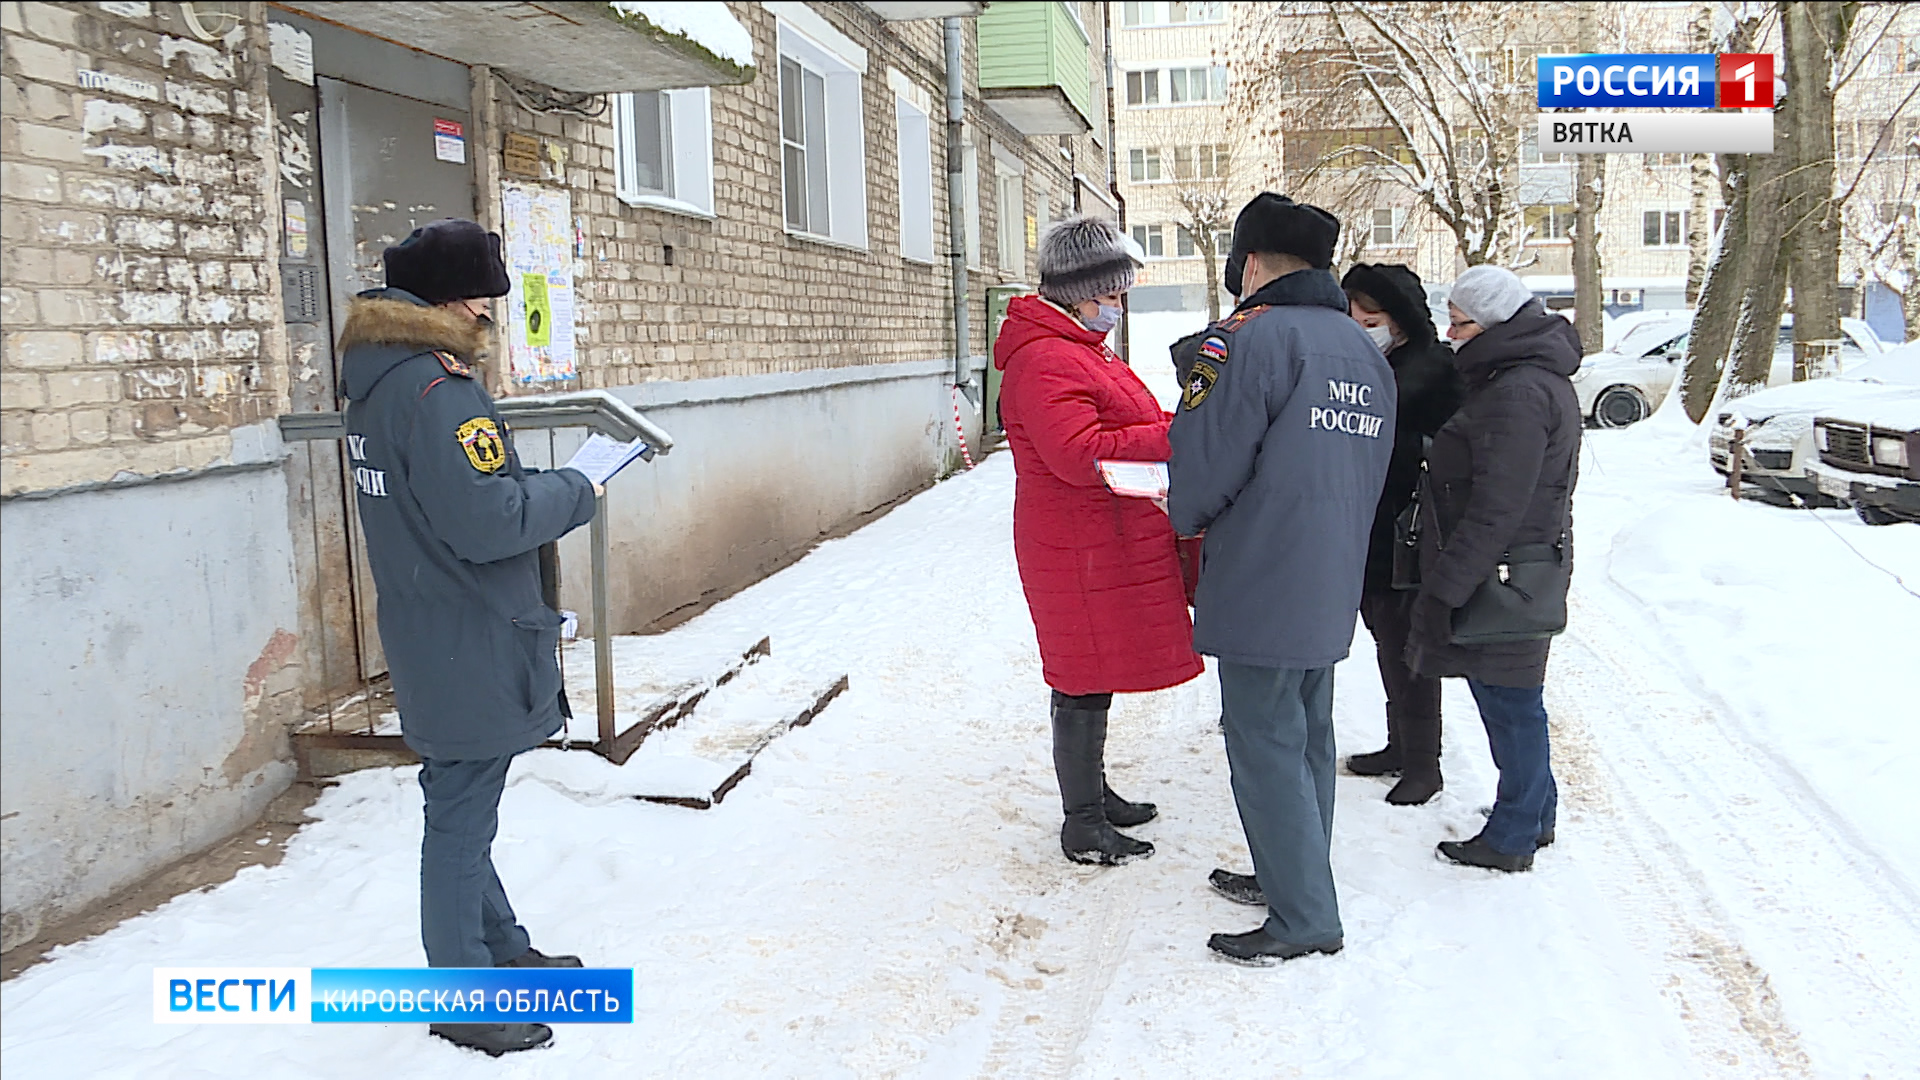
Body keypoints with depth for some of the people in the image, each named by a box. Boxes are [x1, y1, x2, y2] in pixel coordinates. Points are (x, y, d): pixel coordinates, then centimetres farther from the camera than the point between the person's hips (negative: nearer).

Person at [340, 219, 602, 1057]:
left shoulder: (375, 385, 9)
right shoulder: (437, 391, -23)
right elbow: (488, 520, -27)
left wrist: (537, 485, 8)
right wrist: (574, 491, -13)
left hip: (429, 640, 10)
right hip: (470, 649, -10)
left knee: (462, 810, 20)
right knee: (461, 821, 1)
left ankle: (501, 950, 37)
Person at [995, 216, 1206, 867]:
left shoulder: (1079, 349, 19)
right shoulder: (1044, 360, -17)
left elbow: (1123, 426, 25)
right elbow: (1079, 453, -27)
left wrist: (1180, 423, 8)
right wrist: (1175, 436, -25)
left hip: (1108, 545, 11)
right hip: (1082, 552, -11)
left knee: (1095, 678, 19)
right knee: (1086, 684, -2)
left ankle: (1095, 795, 32)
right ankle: (1083, 828, 8)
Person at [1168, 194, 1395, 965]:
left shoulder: (1254, 335, -14)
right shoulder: (1367, 353, 13)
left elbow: (1206, 456, -17)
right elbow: (1366, 473, 16)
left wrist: (1187, 516, 3)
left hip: (1259, 587, -9)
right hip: (1330, 587, 9)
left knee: (1265, 747, -1)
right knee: (1306, 738, 18)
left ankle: (1304, 919, 6)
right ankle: (1290, 877, 31)